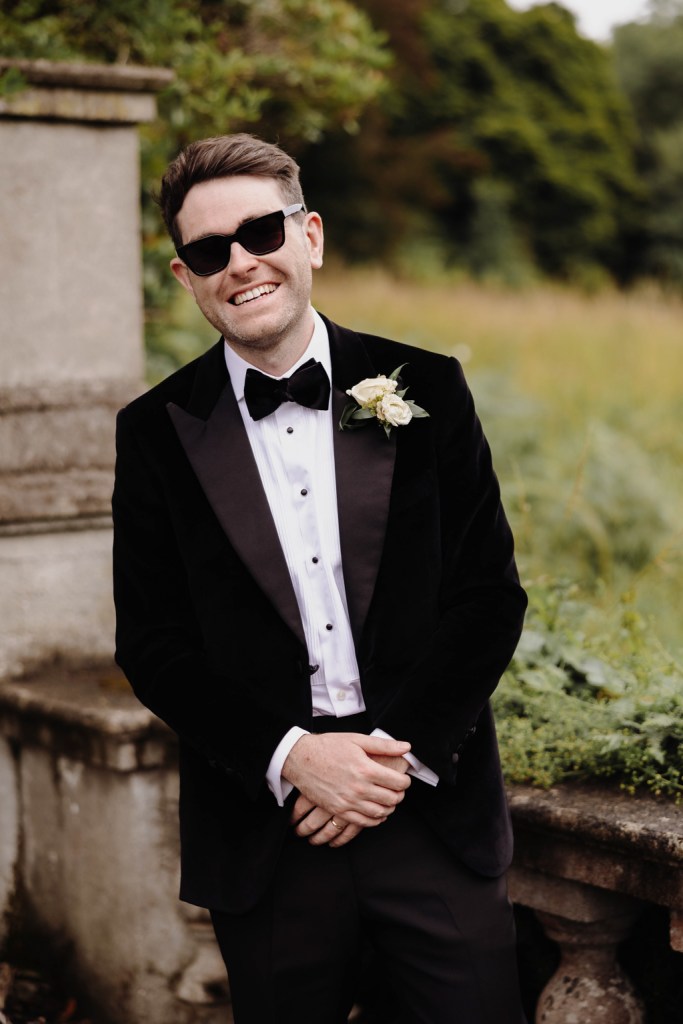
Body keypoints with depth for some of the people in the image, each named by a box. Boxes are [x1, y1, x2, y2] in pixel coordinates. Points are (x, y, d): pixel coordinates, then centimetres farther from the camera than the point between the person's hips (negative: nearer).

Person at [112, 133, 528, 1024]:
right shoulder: (157, 432, 2)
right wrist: (290, 757, -13)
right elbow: (151, 643, 0)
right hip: (264, 833, 0)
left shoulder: (425, 391, 2)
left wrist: (402, 751, -10)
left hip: (433, 809, 0)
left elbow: (491, 595, 1)